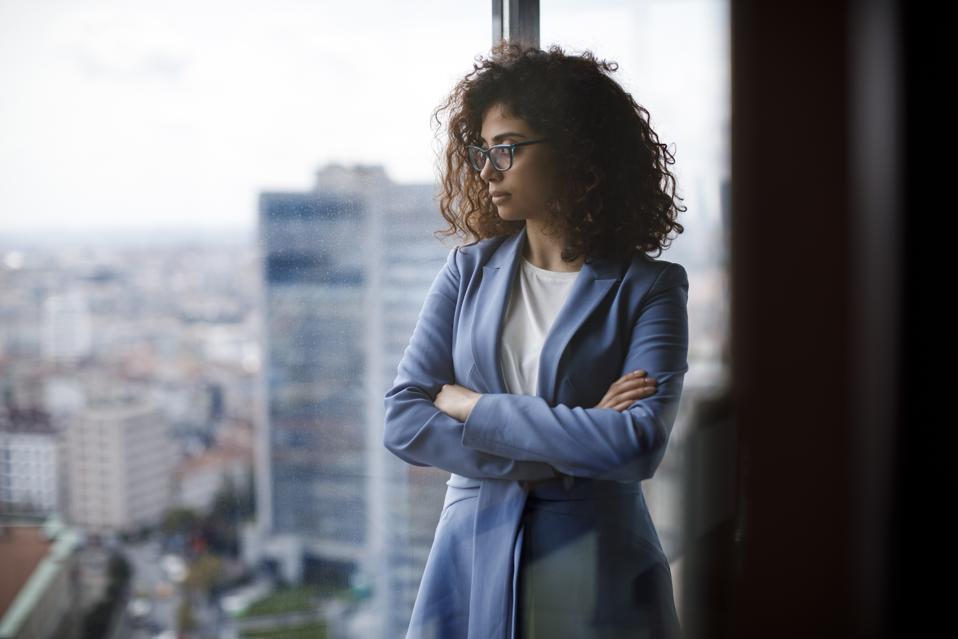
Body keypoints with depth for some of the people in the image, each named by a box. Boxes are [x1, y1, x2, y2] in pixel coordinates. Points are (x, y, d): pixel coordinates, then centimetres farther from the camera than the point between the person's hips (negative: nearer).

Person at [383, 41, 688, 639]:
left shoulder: (648, 288, -6)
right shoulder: (468, 272, 3)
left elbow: (638, 444, -19)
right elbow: (403, 420, -5)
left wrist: (472, 406, -13)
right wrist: (561, 451, -14)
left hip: (596, 573, -2)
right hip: (471, 564, 3)